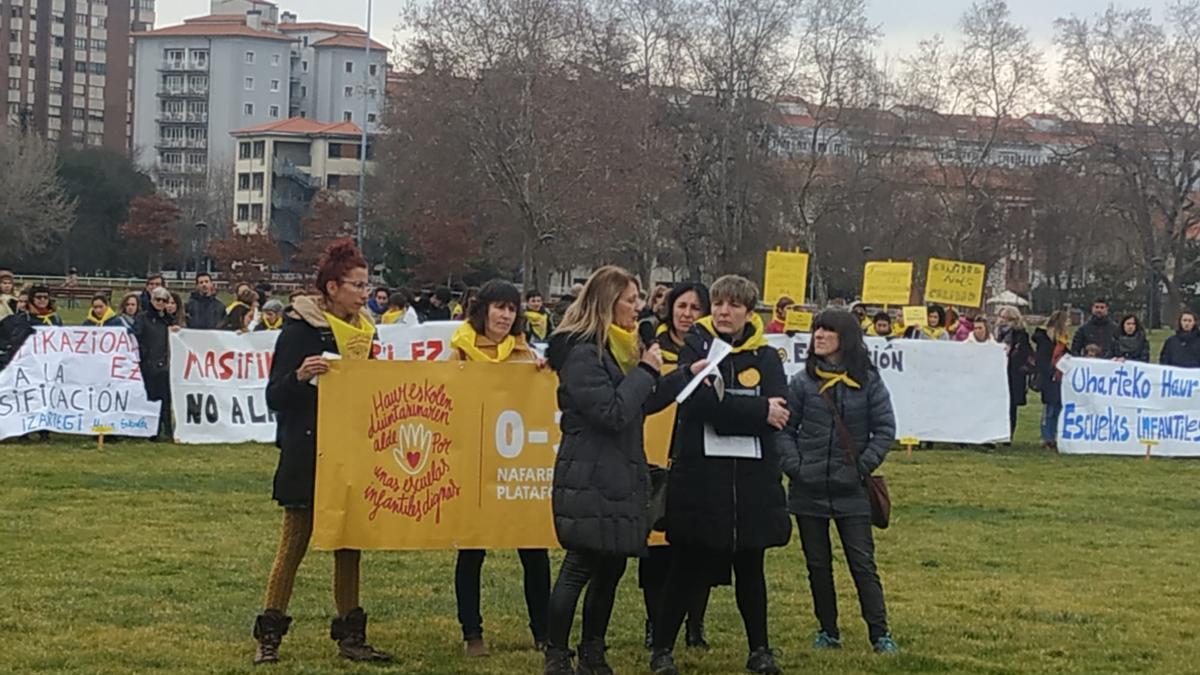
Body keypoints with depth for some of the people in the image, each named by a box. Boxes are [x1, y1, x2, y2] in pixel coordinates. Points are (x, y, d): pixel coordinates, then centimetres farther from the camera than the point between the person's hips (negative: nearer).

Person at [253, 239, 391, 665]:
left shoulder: (363, 330, 11)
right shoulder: (301, 329, -10)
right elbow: (274, 397, -13)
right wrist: (300, 376, -30)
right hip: (308, 454, -6)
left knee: (350, 546, 8)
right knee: (295, 543, -2)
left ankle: (350, 636, 15)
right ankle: (268, 637, 6)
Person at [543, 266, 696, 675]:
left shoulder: (618, 347, 16)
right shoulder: (582, 353, -15)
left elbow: (642, 404, 20)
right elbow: (612, 412, -21)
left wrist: (686, 377, 12)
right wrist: (646, 371, -13)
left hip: (619, 476, 9)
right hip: (589, 479, -9)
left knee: (610, 567, 13)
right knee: (580, 567, -5)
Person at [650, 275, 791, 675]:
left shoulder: (766, 358, 7)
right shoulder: (695, 348, 2)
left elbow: (780, 413, -10)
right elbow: (699, 402, -16)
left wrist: (722, 408, -17)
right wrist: (758, 412, -17)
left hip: (753, 478, 2)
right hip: (699, 476, -2)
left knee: (750, 568, 12)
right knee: (688, 568, 1)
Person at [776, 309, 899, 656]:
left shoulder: (868, 382, 0)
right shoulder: (802, 382, 2)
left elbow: (885, 429, 2)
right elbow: (784, 428, 5)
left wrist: (864, 467, -7)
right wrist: (794, 466, -7)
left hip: (851, 491, -2)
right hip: (808, 489, 2)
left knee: (862, 562, -3)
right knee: (817, 564, 9)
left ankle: (880, 634, 0)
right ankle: (828, 631, 20)